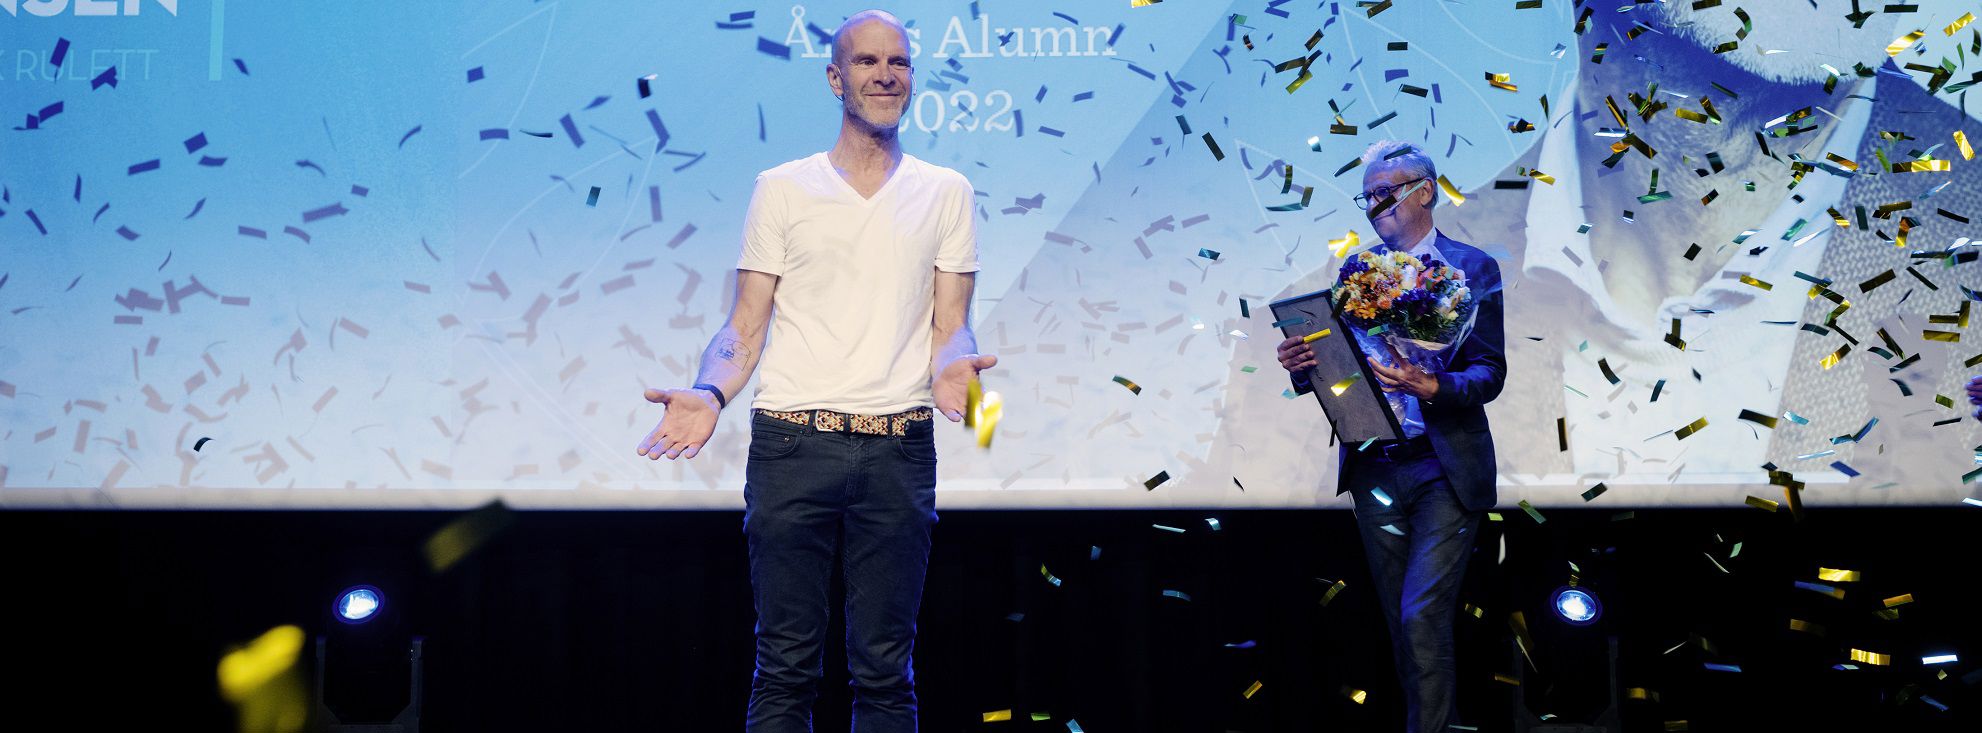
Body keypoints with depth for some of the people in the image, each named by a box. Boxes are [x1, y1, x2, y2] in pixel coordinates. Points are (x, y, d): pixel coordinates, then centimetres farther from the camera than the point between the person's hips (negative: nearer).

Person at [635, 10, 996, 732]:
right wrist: (709, 394, -13)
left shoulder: (945, 192, 13)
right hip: (792, 442, -1)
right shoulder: (783, 188, 10)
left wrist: (952, 365, -15)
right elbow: (744, 327, 7)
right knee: (786, 665, 0)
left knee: (885, 671, 3)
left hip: (899, 448, 1)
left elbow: (950, 322, 9)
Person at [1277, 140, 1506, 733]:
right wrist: (1302, 364, -12)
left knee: (1422, 618, -14)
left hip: (1444, 471, -5)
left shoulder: (1472, 268, -1)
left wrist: (1430, 388, -27)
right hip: (1373, 468, 5)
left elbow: (1490, 373, -8)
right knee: (1401, 624, 10)